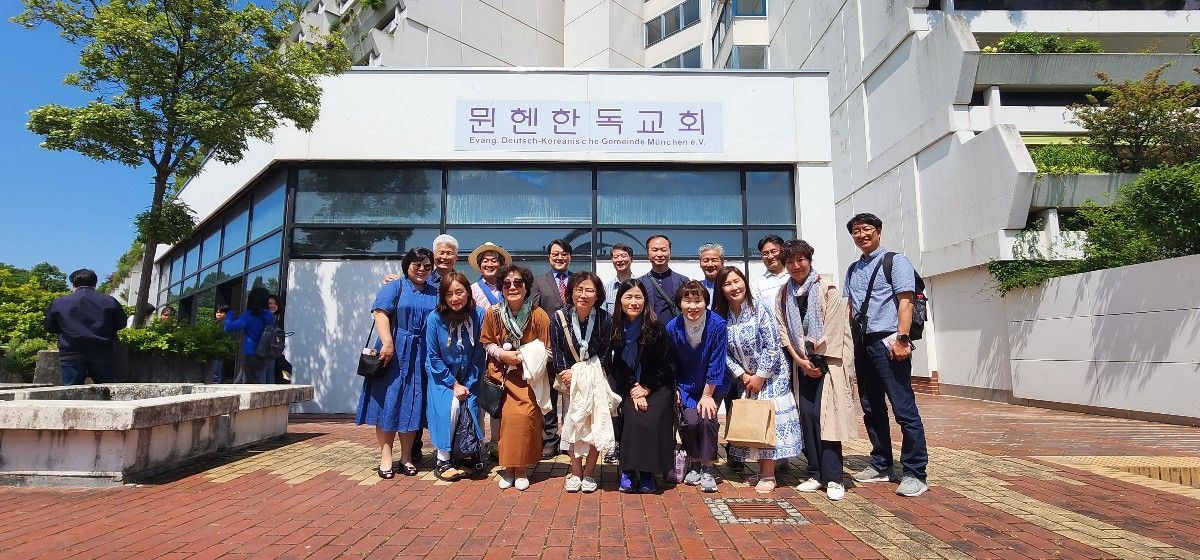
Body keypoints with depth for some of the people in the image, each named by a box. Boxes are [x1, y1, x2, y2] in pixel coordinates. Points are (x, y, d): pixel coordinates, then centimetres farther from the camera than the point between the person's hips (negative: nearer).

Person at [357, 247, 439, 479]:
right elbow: (381, 313, -11)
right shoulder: (393, 288, 2)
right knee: (389, 402, -1)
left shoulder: (435, 294, 14)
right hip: (394, 353, -3)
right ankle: (386, 458, 5)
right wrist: (387, 343, -23)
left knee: (413, 406, 6)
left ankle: (406, 457, 15)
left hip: (421, 357, 4)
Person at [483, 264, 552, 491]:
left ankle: (521, 470, -1)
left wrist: (521, 356, -14)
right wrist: (500, 354, -10)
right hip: (502, 373, 2)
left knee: (524, 415, -18)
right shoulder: (493, 313, -5)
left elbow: (545, 351, -4)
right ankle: (508, 468, 7)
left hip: (528, 375, -2)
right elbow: (487, 342, 9)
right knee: (506, 415, -11)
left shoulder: (539, 316, -12)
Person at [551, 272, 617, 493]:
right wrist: (565, 373, -14)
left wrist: (586, 372, -11)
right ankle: (575, 472, 14)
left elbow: (606, 353, -6)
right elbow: (556, 350, -4)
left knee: (597, 423, -3)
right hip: (571, 377, 1)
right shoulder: (559, 317, -8)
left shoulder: (604, 319, -10)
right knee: (572, 422, 0)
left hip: (596, 377, 0)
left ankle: (589, 473, 12)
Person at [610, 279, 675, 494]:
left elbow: (663, 364, -3)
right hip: (629, 388, 1)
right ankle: (628, 471, -12)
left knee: (651, 419, -25)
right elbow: (617, 365, 1)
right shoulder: (615, 328, 0)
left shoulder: (656, 327, -6)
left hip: (657, 386, -1)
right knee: (633, 417, -24)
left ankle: (647, 473, -12)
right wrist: (633, 389, -11)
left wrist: (646, 389, -9)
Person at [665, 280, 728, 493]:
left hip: (712, 386, -1)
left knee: (707, 417, -21)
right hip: (685, 386, 1)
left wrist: (707, 395, -14)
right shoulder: (672, 328, -12)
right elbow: (671, 364, 0)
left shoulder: (717, 325, -18)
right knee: (691, 420, -19)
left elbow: (716, 364, -15)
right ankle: (694, 463, 7)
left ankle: (707, 469, -2)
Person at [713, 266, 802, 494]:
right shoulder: (721, 316, -3)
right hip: (746, 378, 5)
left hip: (771, 375, -5)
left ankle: (768, 475, 3)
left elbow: (772, 347, -17)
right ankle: (761, 471, 20)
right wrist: (742, 375, -9)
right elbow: (725, 352, 0)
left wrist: (760, 377, -15)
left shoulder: (760, 308, -16)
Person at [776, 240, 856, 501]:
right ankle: (816, 474, 9)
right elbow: (783, 330, 5)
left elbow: (833, 329, -8)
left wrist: (818, 361, -8)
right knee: (806, 414, 1)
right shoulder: (783, 295, 8)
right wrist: (800, 360, -4)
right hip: (801, 362, 4)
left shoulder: (826, 289, -5)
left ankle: (833, 478, -4)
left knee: (825, 415, -10)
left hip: (826, 361, -4)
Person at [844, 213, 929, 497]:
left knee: (904, 409, -6)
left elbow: (905, 301, -10)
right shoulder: (853, 269, 19)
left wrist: (901, 338, -19)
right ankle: (881, 466, 24)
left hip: (887, 341, -7)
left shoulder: (895, 261, 0)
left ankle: (914, 473, 2)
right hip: (862, 344, 7)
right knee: (871, 408, 13)